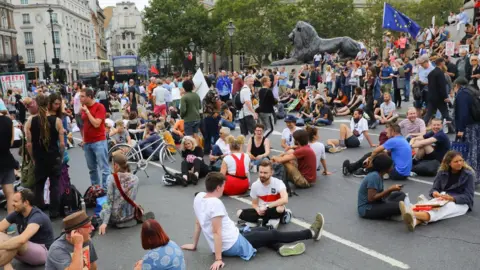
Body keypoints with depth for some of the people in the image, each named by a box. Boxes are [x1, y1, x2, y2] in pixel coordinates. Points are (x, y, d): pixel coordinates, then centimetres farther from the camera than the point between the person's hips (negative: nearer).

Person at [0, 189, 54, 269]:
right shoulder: (16, 213, -2)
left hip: (43, 252, -8)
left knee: (17, 243, -35)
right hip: (25, 251, 8)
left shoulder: (37, 217, -26)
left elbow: (22, 240, -41)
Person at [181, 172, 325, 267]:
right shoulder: (215, 203, -25)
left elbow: (198, 223, 11)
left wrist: (194, 245, 21)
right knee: (273, 234, 5)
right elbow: (216, 232, -24)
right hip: (234, 245, -9)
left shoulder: (198, 197, 1)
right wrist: (218, 259, -21)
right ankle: (311, 233, 19)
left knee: (261, 231, 23)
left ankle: (281, 248, 2)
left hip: (220, 246, 9)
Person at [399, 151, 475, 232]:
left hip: (461, 203, -3)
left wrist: (452, 198, -31)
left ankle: (414, 214, -68)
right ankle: (415, 220, -69)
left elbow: (468, 197, -12)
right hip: (444, 199, 3)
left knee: (444, 209, -38)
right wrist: (435, 193, -24)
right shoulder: (442, 172, 4)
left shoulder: (468, 174, -6)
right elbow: (434, 189, 2)